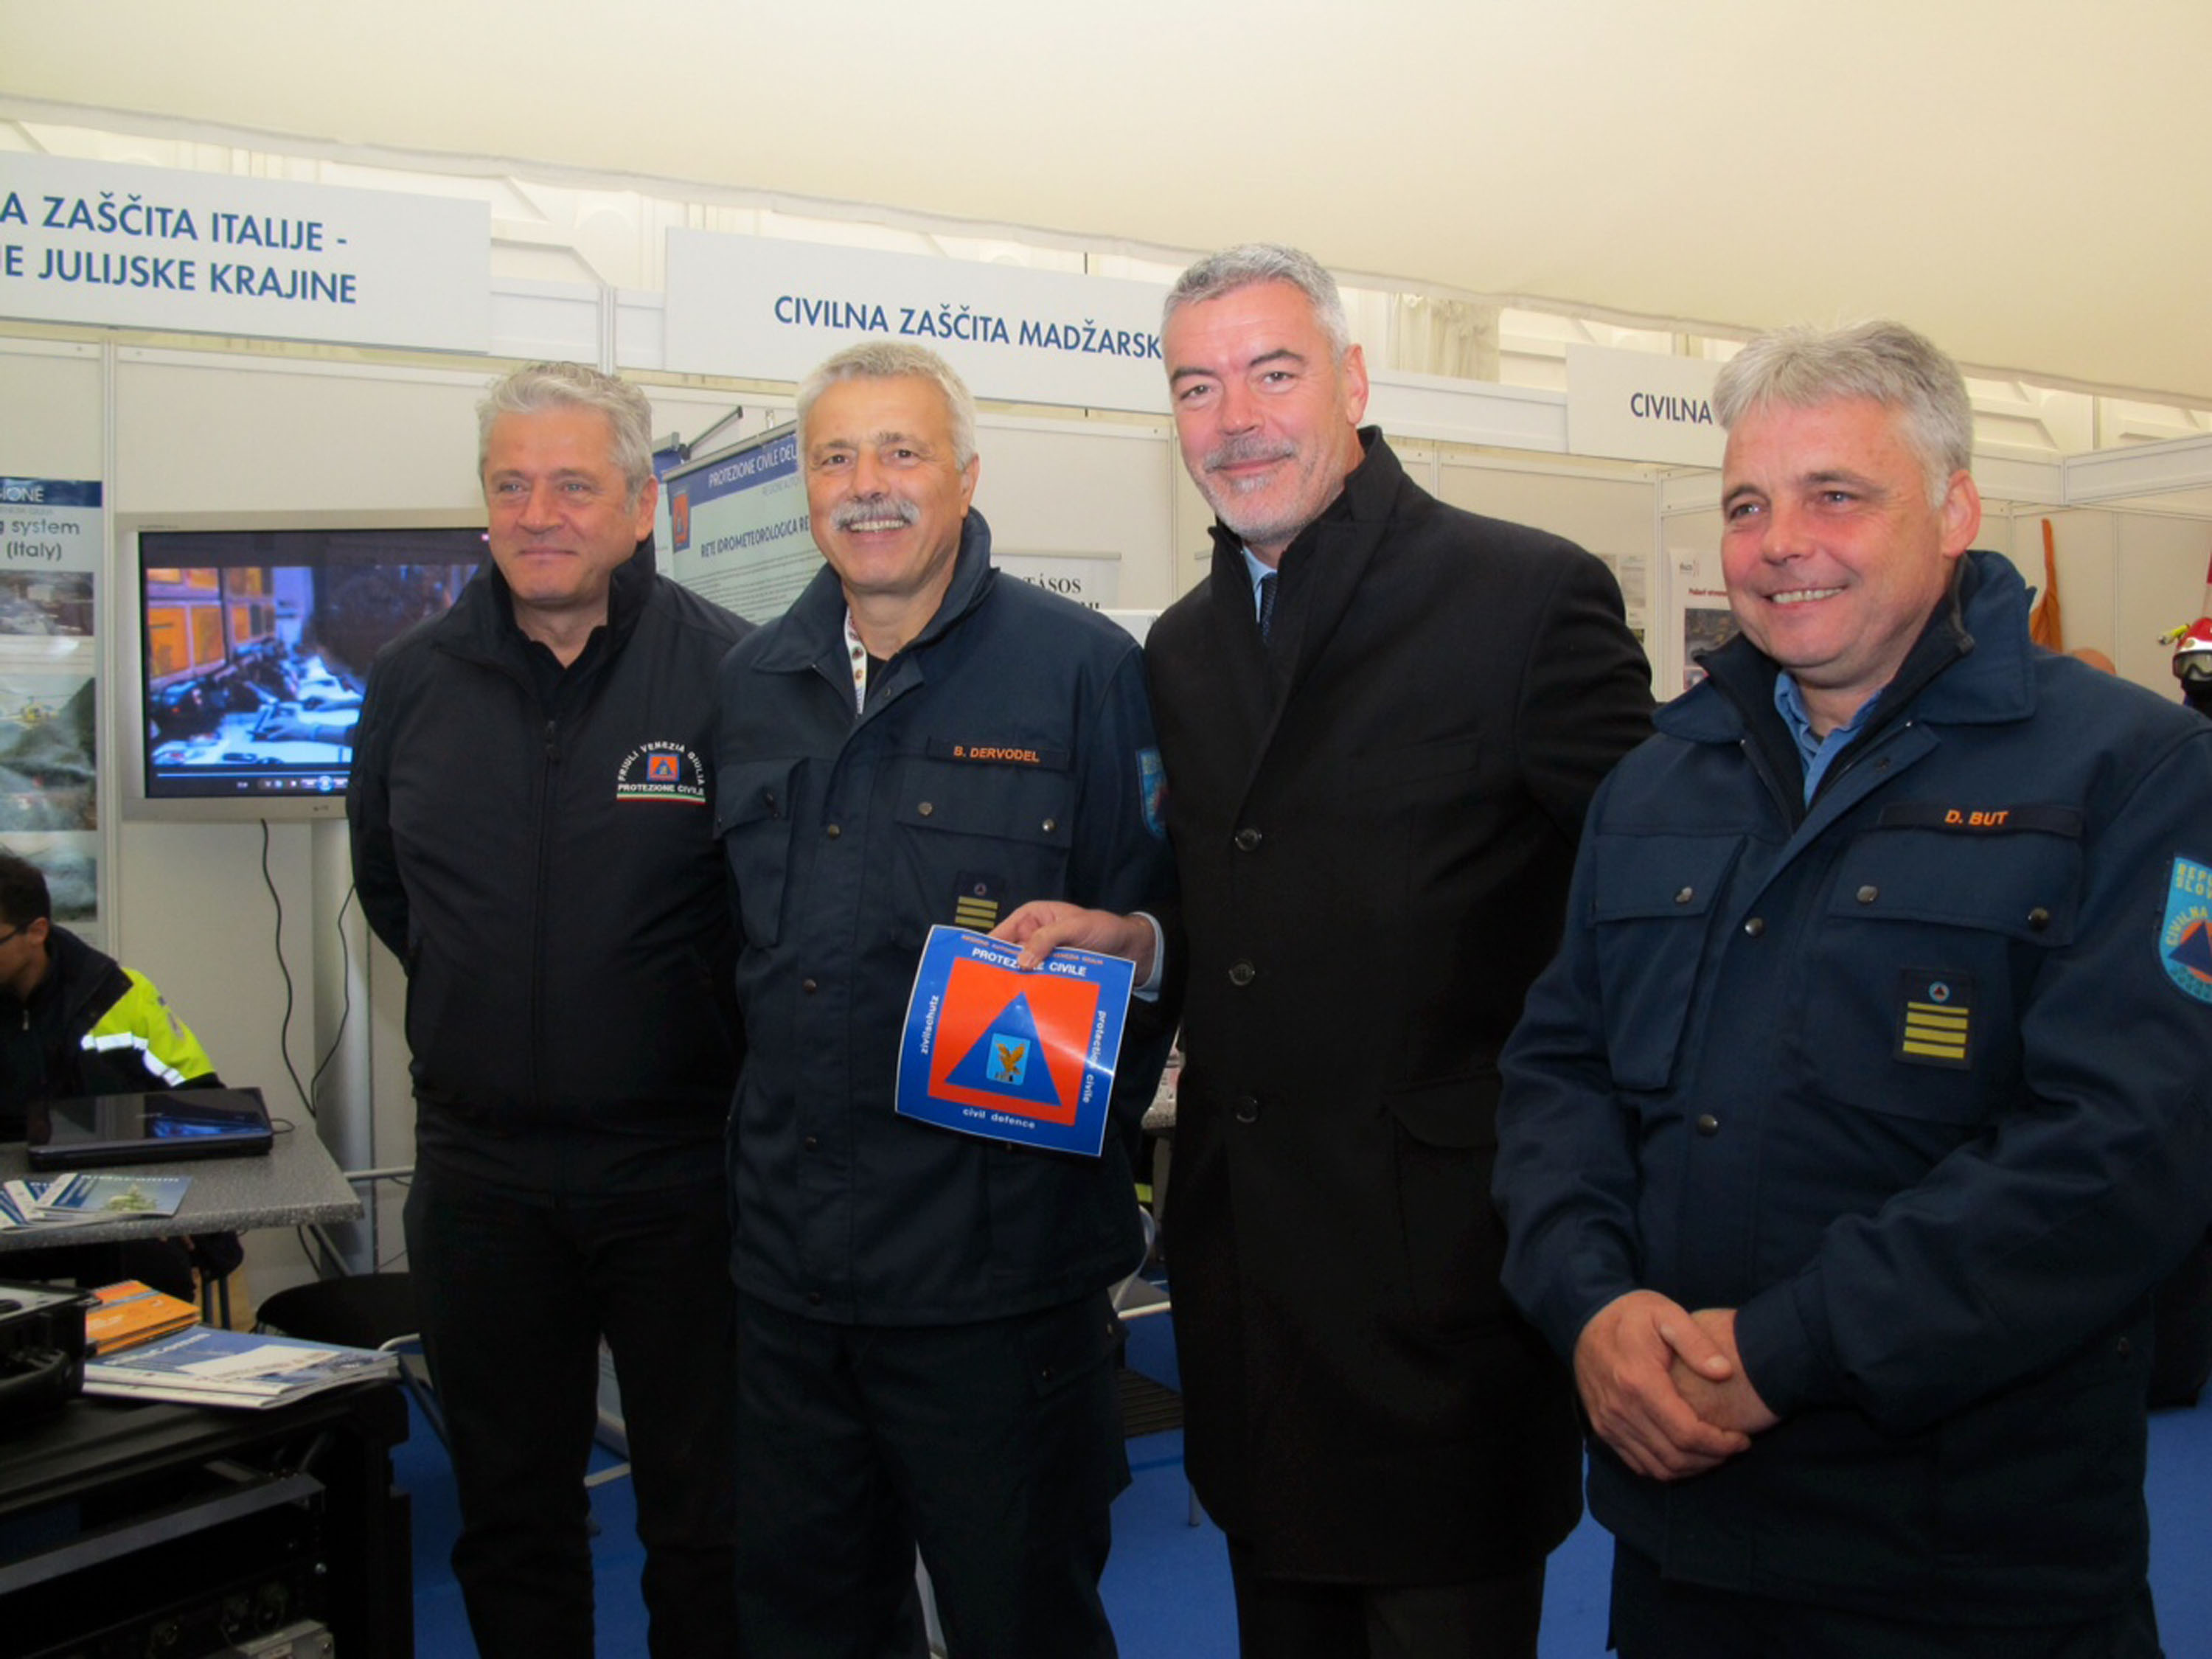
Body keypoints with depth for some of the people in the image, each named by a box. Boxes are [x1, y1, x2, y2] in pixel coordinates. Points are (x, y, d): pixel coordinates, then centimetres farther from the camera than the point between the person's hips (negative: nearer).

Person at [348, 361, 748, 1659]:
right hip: (478, 1171, 4)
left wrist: (698, 1025, -4)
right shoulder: (412, 682, 4)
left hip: (680, 1161, -3)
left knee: (705, 1524, 10)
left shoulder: (732, 673, -10)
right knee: (509, 1521, 18)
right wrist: (491, 1004, 13)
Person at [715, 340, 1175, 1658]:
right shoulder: (755, 682, 10)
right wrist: (758, 1144, 8)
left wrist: (1069, 1152, -14)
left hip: (998, 1266, -5)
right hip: (789, 1255, 5)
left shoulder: (1085, 670, -7)